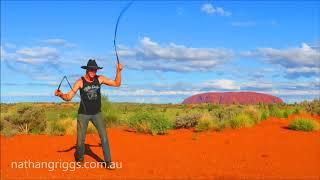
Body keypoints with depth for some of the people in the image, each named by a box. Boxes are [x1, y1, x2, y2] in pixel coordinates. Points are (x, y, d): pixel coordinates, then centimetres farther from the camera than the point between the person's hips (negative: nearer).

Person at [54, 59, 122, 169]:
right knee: (80, 139, 5)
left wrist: (118, 71, -14)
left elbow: (117, 83, 0)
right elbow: (69, 97, -14)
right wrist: (61, 94, -35)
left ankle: (108, 162, 1)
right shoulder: (80, 82, -11)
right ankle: (80, 159, 31)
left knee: (104, 138, -7)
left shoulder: (100, 79, -4)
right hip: (83, 114, -1)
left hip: (97, 114, 2)